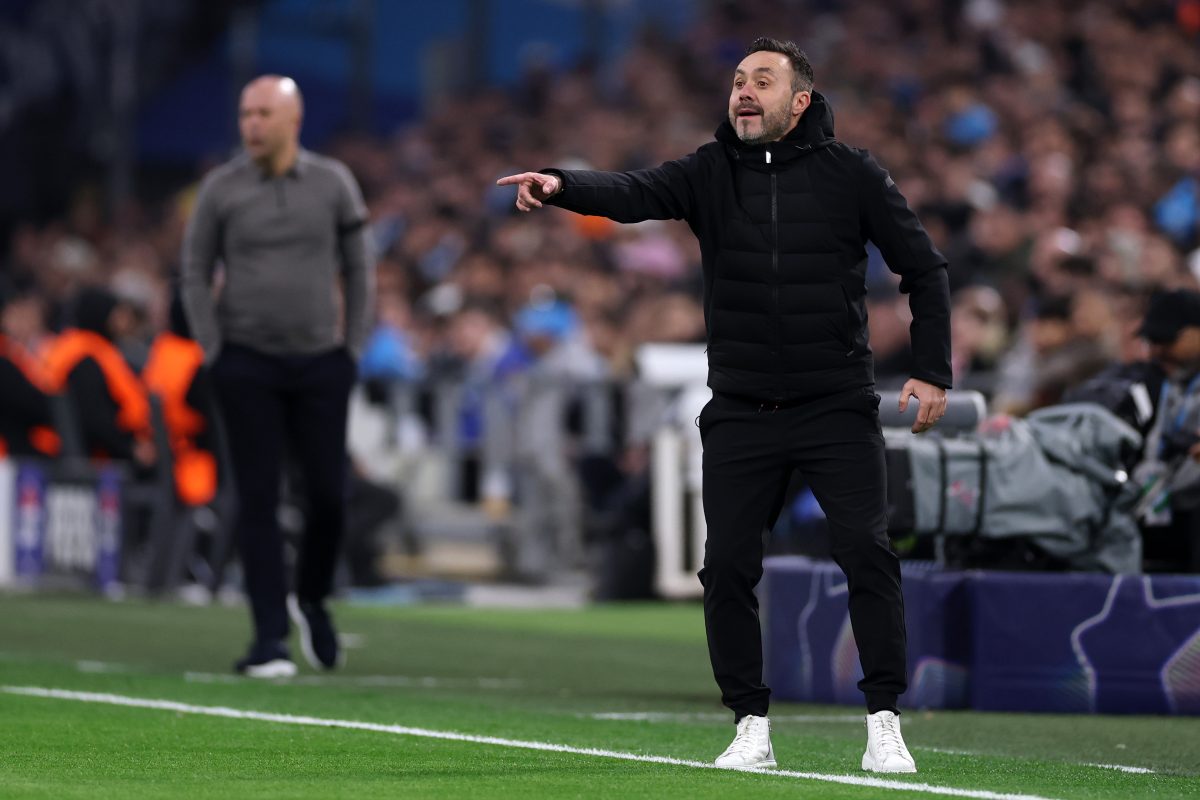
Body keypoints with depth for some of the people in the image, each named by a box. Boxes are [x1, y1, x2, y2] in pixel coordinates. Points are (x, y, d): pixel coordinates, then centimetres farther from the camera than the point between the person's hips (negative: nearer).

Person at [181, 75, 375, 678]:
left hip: (320, 361, 1)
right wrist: (215, 354, -1)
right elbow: (195, 276, 5)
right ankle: (270, 638, -2)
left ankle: (311, 599, 26)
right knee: (257, 499, -4)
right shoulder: (221, 188, -1)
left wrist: (353, 349, 3)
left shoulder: (333, 183, 2)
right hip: (247, 363, -1)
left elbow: (358, 270, 8)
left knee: (329, 494, -1)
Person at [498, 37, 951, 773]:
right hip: (741, 413, 2)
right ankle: (752, 728, 11)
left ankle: (885, 724, -2)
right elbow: (633, 193, -16)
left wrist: (933, 372, -5)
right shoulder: (712, 173, 2)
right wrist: (562, 186, -37)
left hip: (838, 408, -2)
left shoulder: (851, 174, -2)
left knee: (868, 553, -11)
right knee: (728, 567, 0)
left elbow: (923, 267, 3)